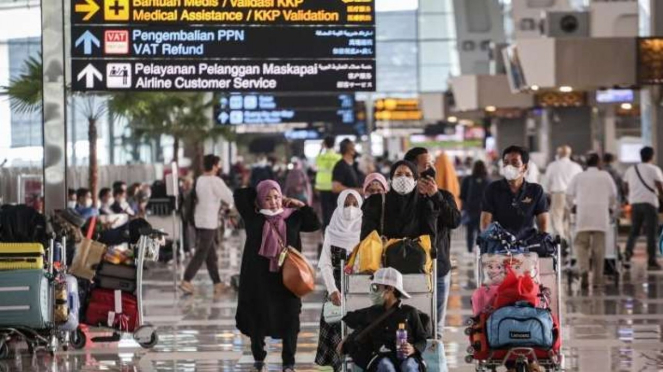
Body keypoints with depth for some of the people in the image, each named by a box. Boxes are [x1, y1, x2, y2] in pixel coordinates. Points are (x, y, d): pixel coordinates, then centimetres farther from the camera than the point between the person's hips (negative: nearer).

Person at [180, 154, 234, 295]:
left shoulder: (199, 180, 8)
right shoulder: (215, 181, -15)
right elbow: (230, 199, -10)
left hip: (199, 220, 8)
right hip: (209, 222, -8)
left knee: (211, 254, 12)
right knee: (201, 253, -5)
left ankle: (217, 284, 17)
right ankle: (186, 281, -10)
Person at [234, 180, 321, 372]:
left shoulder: (292, 217, 4)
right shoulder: (253, 218, -1)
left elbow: (315, 224, 5)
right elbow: (239, 195, -5)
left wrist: (301, 206, -1)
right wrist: (259, 193, 2)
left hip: (287, 277, 1)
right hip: (259, 277, -1)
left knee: (289, 320, 3)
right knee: (258, 320, 8)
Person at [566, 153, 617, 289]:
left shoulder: (578, 177, 7)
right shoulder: (605, 176, 6)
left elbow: (569, 195, 5)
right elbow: (613, 195, 8)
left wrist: (573, 206, 24)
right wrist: (611, 208, 26)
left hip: (583, 215, 0)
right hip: (601, 216, 0)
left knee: (581, 244, 2)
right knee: (598, 247, 3)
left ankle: (584, 270, -23)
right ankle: (597, 279, 3)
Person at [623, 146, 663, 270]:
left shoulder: (630, 170, 13)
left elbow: (626, 188, 14)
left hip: (635, 203, 5)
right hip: (650, 203, -5)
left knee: (634, 231, 13)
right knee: (651, 233, 0)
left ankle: (628, 253, -6)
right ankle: (651, 261, -1)